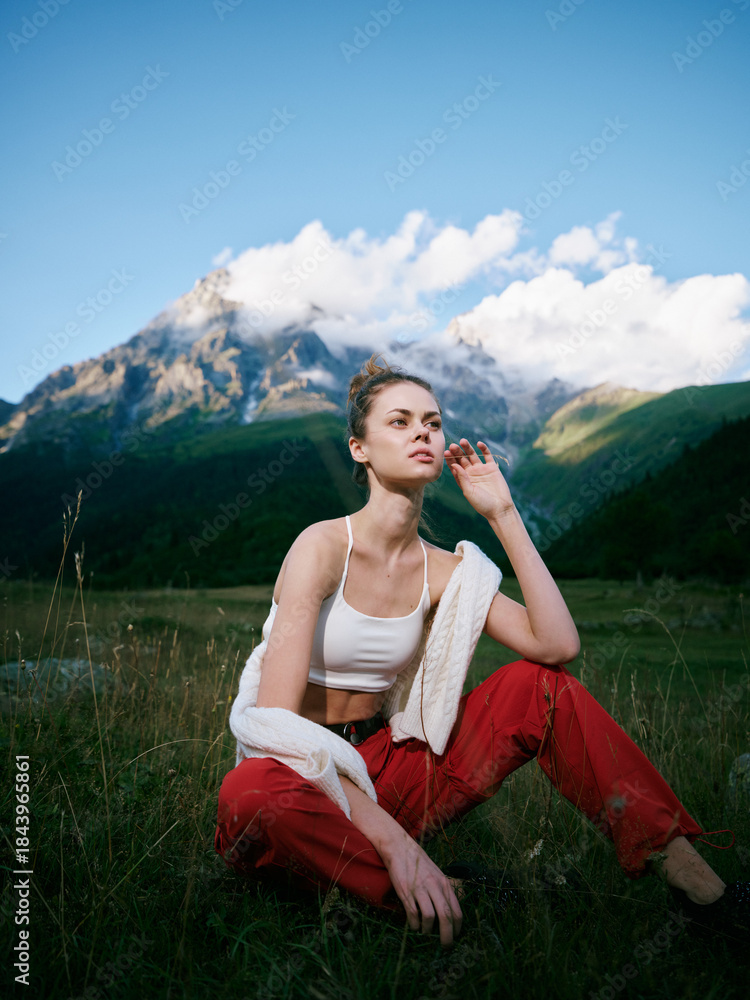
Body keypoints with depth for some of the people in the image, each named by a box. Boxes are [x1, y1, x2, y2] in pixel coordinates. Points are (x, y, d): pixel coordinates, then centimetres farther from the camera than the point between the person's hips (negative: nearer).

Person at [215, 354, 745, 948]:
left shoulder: (444, 570, 0)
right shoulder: (323, 547, -18)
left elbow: (559, 645, -13)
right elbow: (277, 722, -25)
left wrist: (504, 515, -12)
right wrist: (392, 840, -32)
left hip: (383, 770, 5)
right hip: (304, 777, -4)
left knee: (541, 683, -9)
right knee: (248, 797, -42)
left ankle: (671, 854, -6)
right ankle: (444, 900, -26)